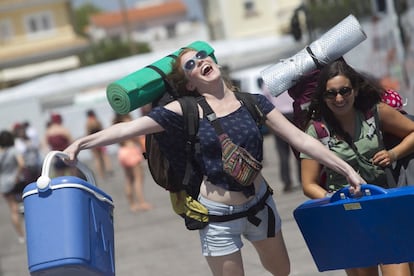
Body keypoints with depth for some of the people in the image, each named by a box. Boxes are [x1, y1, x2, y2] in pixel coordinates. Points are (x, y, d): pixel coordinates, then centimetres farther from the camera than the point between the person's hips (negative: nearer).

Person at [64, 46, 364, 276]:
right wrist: (81, 143, -27)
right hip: (218, 215, -3)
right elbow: (128, 128, -17)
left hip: (259, 203, 4)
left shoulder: (253, 103, -4)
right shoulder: (185, 111, -12)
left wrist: (347, 169, -7)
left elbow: (300, 138, -3)